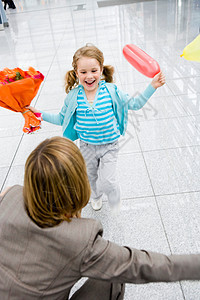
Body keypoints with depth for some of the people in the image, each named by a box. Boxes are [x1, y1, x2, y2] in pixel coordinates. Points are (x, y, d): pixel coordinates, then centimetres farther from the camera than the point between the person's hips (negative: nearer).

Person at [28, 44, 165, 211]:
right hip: (86, 146, 3)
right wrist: (40, 114, -7)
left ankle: (115, 202, 23)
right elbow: (62, 119, 2)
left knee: (108, 181, -14)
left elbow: (135, 104, -6)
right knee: (91, 177, 25)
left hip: (109, 146, -2)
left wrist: (152, 87, -14)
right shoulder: (74, 96, -12)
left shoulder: (110, 91, -14)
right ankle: (96, 196, 59)